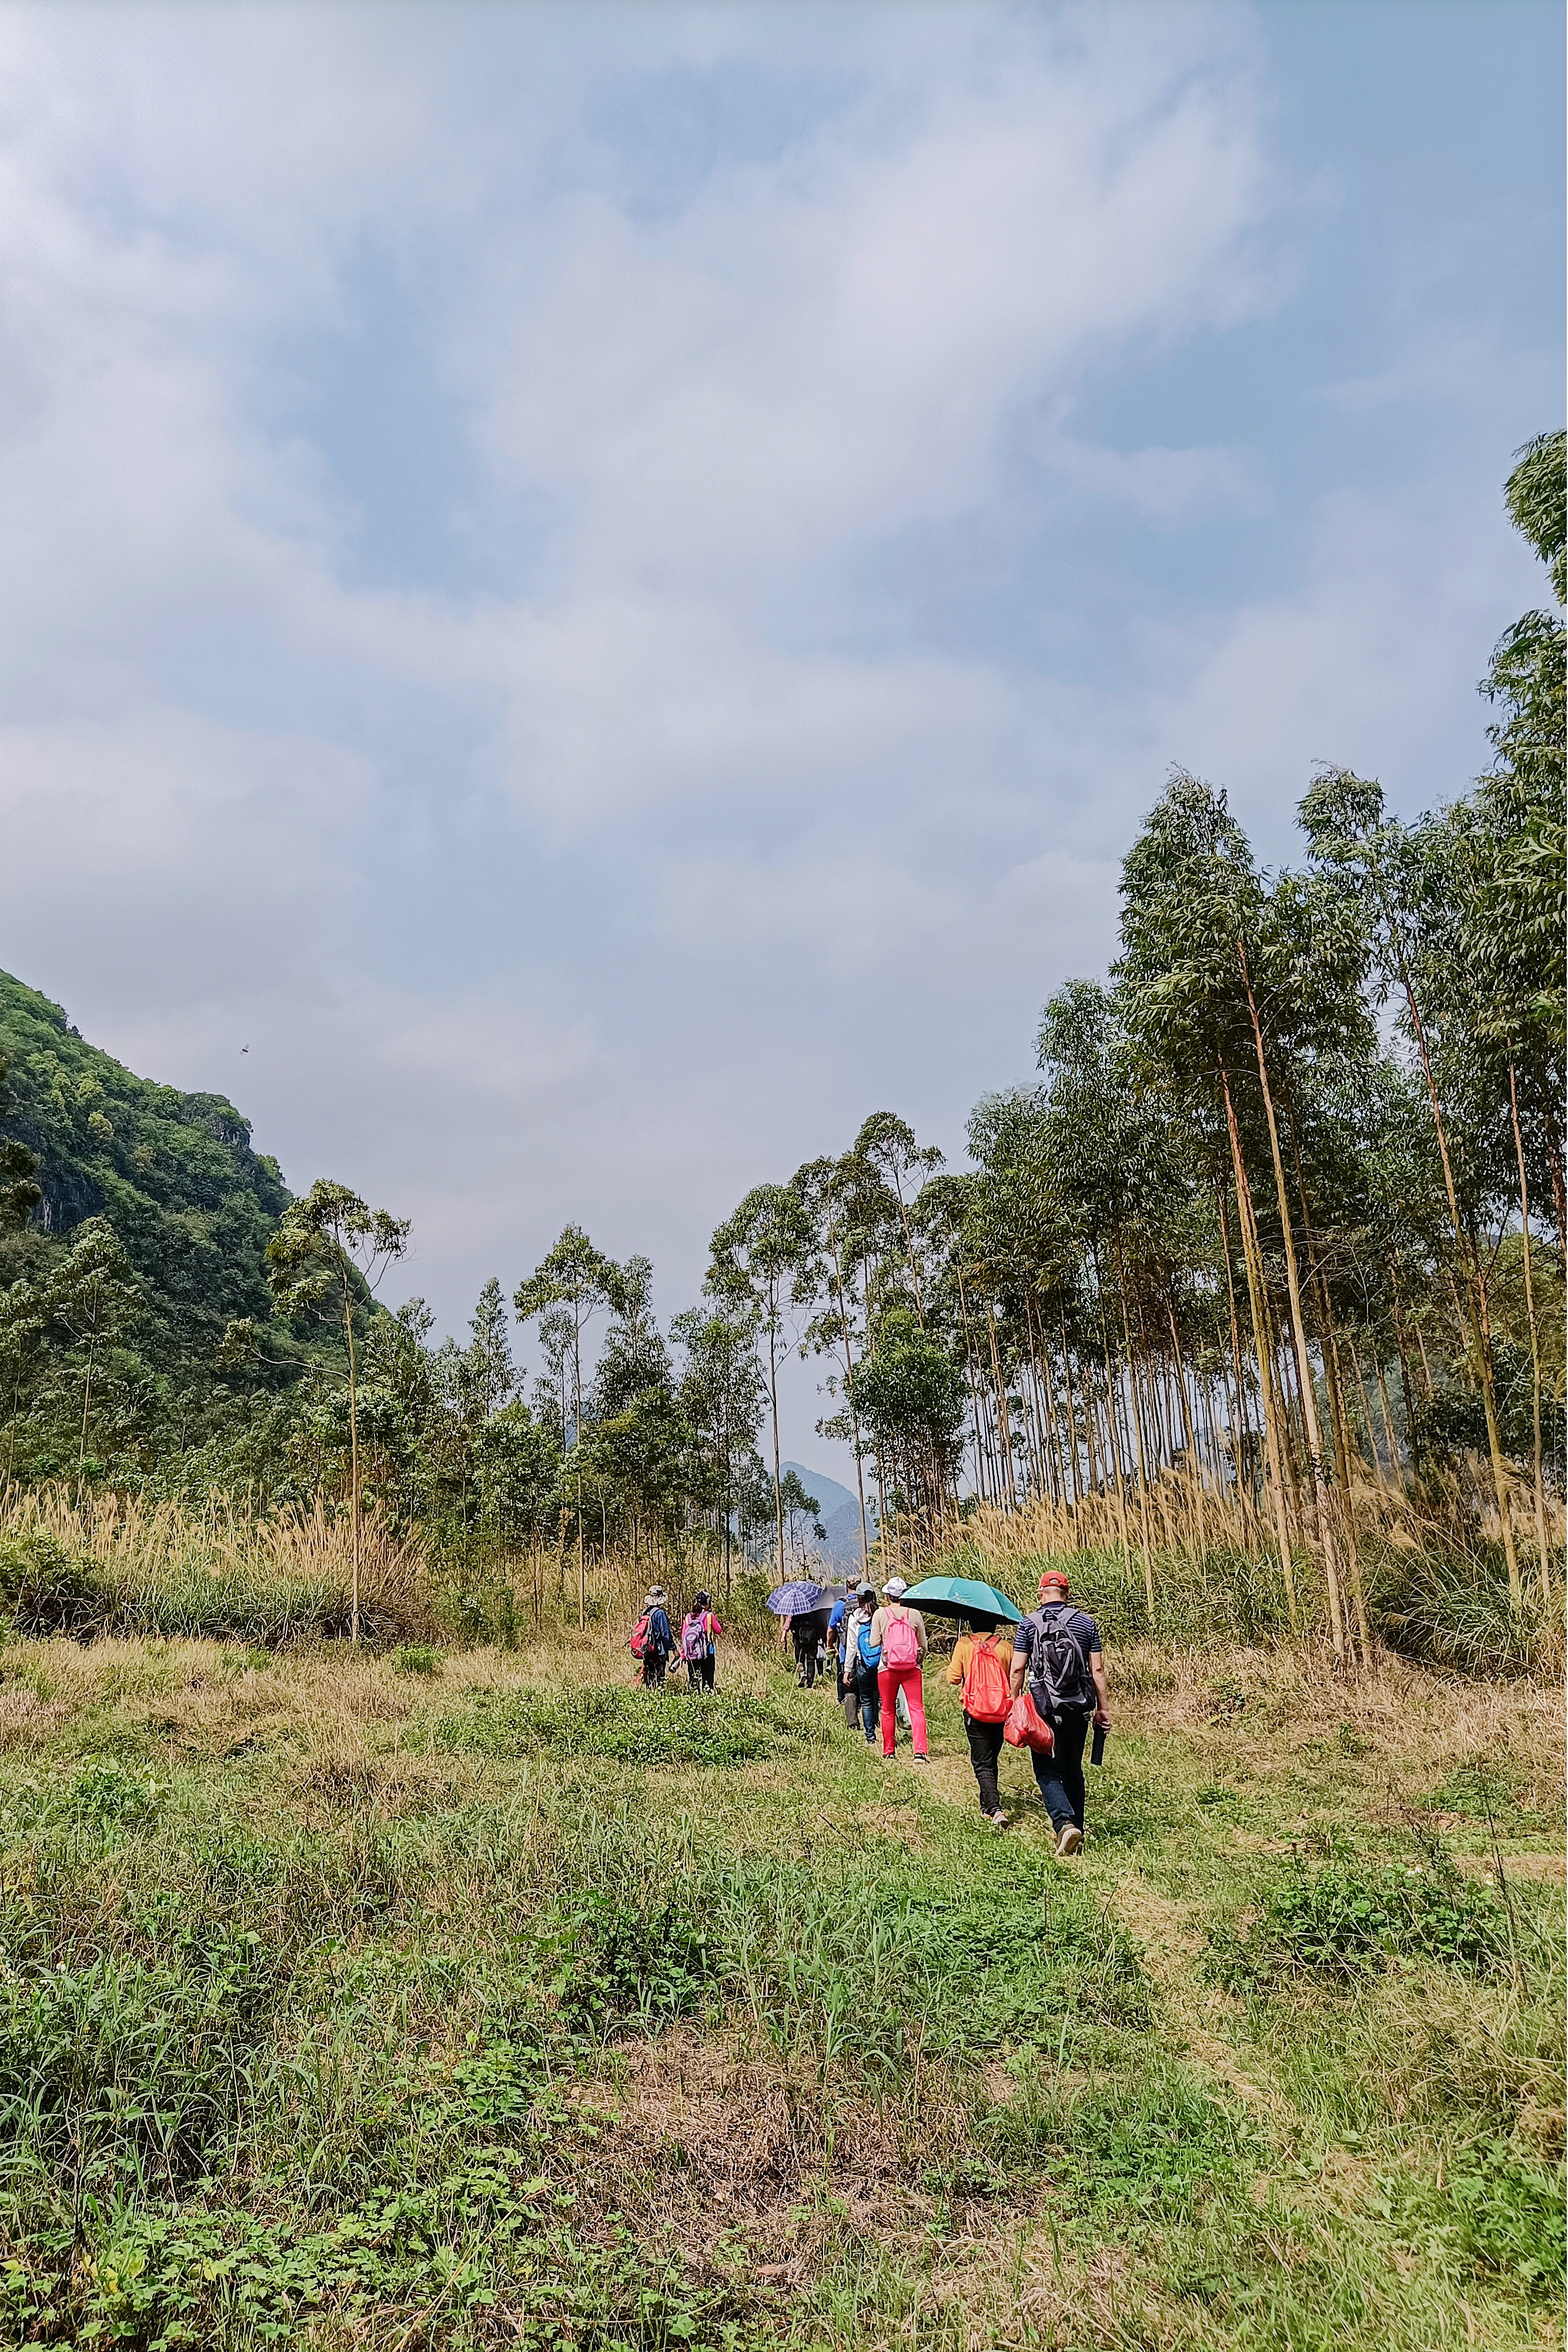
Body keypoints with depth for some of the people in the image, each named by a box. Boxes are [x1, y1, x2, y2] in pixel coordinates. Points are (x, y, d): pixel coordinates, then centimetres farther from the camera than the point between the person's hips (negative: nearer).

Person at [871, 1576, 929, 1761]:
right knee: (917, 1709, -1)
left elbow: (874, 1643, -2)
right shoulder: (915, 1614, 2)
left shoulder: (880, 1614, -2)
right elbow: (924, 1645, 8)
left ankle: (888, 1751, 19)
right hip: (912, 1669, 0)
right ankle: (920, 1751, -16)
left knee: (888, 1711, 14)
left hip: (887, 1668, 0)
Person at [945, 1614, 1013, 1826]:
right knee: (991, 1760, 20)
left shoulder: (963, 1645, -5)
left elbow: (954, 1678, -4)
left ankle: (995, 1809, -18)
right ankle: (987, 1806, 29)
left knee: (982, 1763, -1)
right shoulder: (1005, 1646, 0)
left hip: (975, 1713, -3)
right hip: (1001, 1712, 3)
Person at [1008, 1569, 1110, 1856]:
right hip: (1078, 1708, 3)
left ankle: (1065, 1823, -19)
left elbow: (1017, 1670, -5)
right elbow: (1097, 1670, 3)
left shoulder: (1029, 1624, -2)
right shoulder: (1087, 1622, 3)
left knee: (1047, 1772, 3)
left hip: (1043, 1708, -3)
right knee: (1073, 1770, 17)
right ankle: (1077, 1832, 23)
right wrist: (1103, 1708, 8)